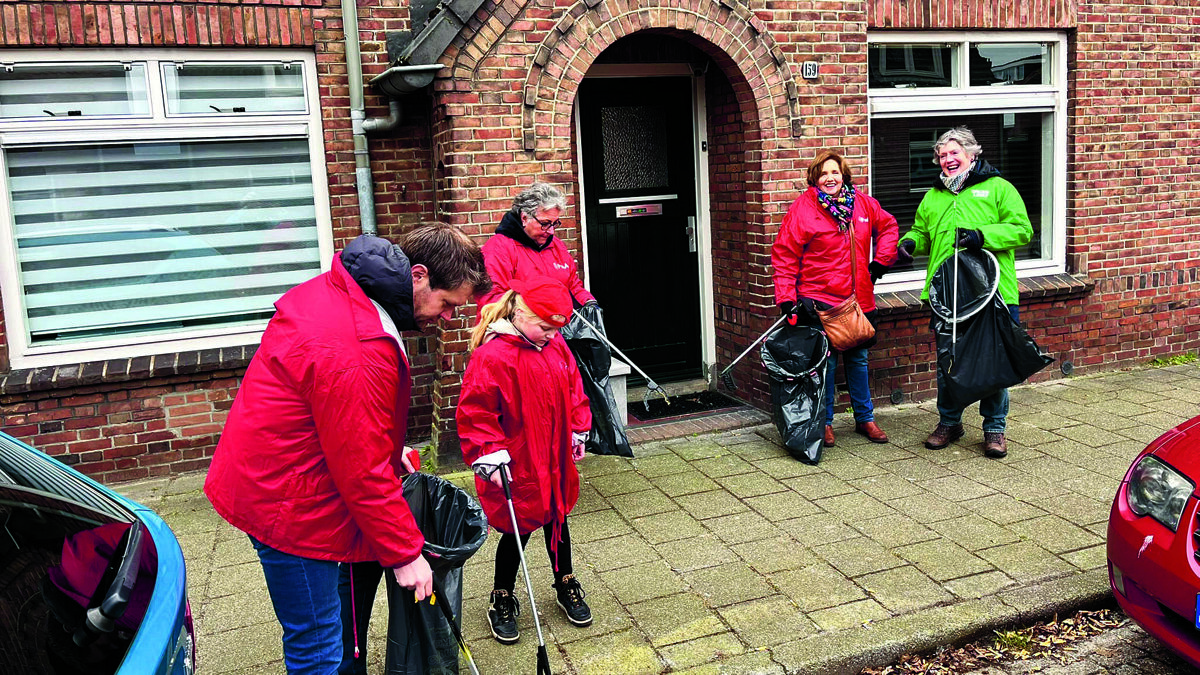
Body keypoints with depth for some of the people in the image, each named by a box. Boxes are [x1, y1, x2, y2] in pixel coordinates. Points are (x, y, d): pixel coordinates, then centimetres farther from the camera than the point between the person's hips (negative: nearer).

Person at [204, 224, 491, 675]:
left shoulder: (340, 290, 1)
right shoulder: (355, 354, -31)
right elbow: (363, 472, -25)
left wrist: (388, 446, 19)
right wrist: (404, 553, -14)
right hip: (286, 501, -10)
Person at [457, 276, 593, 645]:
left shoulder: (555, 346, 0)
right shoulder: (492, 356, -22)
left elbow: (572, 389, 14)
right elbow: (475, 413, -20)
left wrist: (578, 433, 15)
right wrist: (490, 456, -24)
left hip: (555, 461, 6)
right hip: (517, 466, -6)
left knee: (557, 519, 20)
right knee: (518, 529, 7)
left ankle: (566, 585, 41)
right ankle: (502, 600, 28)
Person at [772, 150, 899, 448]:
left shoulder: (862, 203, 6)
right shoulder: (802, 208, -7)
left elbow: (887, 226, 23)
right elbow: (784, 255, -8)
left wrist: (881, 261, 12)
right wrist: (786, 298, -14)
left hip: (858, 299, 5)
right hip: (819, 301, -4)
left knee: (858, 359, 15)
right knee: (825, 362, 1)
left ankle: (865, 418, 29)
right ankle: (824, 422, 16)